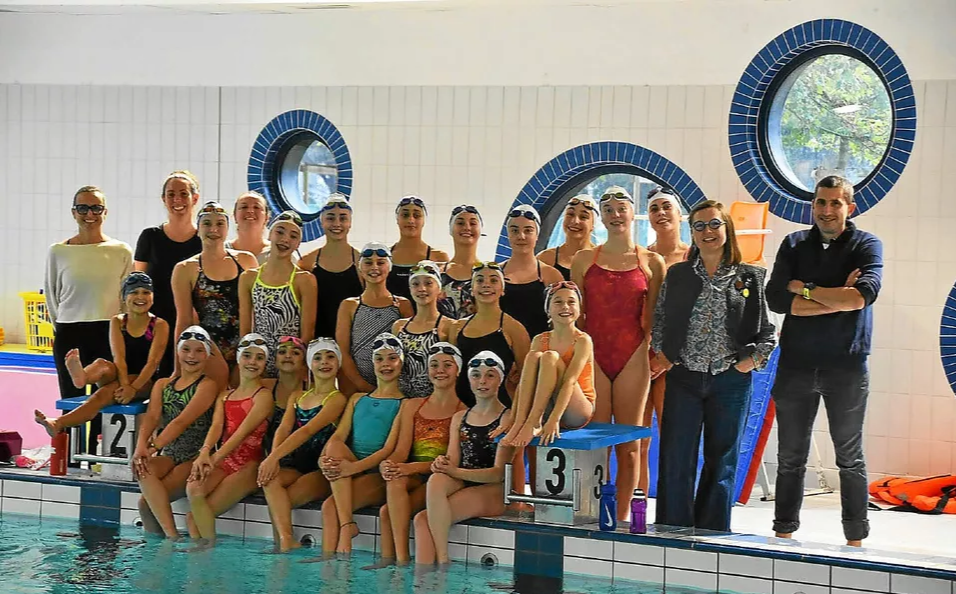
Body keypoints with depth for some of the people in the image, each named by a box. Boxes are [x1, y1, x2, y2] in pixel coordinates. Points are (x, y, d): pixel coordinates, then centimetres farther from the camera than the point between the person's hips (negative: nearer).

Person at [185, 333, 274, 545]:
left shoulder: (263, 396, -2)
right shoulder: (224, 396, 17)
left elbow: (243, 432, -14)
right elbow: (216, 426, -1)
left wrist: (215, 458, -25)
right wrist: (205, 452, -23)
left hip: (248, 466, -5)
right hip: (223, 462, 5)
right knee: (193, 489, -27)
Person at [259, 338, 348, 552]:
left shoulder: (337, 399, -3)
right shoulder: (297, 397, 19)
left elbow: (308, 431, -15)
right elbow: (283, 429, 3)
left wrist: (274, 457, -26)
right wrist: (273, 458, -19)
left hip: (321, 470, -5)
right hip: (296, 465, 5)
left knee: (277, 503, -28)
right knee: (270, 479, -29)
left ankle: (283, 544, -14)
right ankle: (287, 542, -38)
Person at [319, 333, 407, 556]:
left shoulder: (404, 404, 3)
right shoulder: (357, 400, 22)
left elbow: (389, 449, -8)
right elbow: (338, 435, 8)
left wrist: (354, 467, -23)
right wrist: (324, 458, -15)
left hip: (378, 475, -5)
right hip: (350, 470, 5)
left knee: (330, 506, -31)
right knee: (335, 447, -30)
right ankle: (347, 525, -38)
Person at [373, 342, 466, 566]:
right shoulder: (413, 407, 16)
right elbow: (401, 450, 6)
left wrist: (414, 467, -25)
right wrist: (387, 464, -19)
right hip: (414, 478, 4)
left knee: (387, 511, -29)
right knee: (395, 480, -34)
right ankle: (400, 559, -36)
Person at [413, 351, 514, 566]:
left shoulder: (507, 418, -1)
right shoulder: (459, 418, 19)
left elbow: (499, 472, -10)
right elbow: (452, 463, 9)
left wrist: (456, 471, -22)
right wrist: (443, 465, -17)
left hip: (493, 493, -5)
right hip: (462, 485, 5)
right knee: (437, 480, -34)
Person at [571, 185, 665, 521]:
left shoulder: (651, 263, 5)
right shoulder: (584, 260, 8)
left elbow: (651, 319, 7)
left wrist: (653, 355, -2)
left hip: (633, 358, 0)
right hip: (593, 357, 0)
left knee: (629, 444, 4)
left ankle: (623, 515, 11)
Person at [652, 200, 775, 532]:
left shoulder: (750, 277, 5)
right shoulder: (677, 275, 9)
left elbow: (766, 330, 6)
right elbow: (659, 320, 14)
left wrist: (754, 358, -9)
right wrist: (660, 352, -1)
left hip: (731, 380, -1)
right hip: (684, 378, 1)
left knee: (721, 461, 5)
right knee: (675, 460, -1)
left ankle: (712, 537, 13)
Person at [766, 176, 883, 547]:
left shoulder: (866, 245, 0)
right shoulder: (794, 245, 7)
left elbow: (863, 295, -19)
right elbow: (776, 299, -8)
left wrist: (805, 288, -12)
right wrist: (836, 299, -14)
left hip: (846, 366, -2)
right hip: (795, 364, 2)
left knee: (850, 458, 6)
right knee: (790, 457, 8)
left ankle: (856, 539, 13)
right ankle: (784, 532, 17)